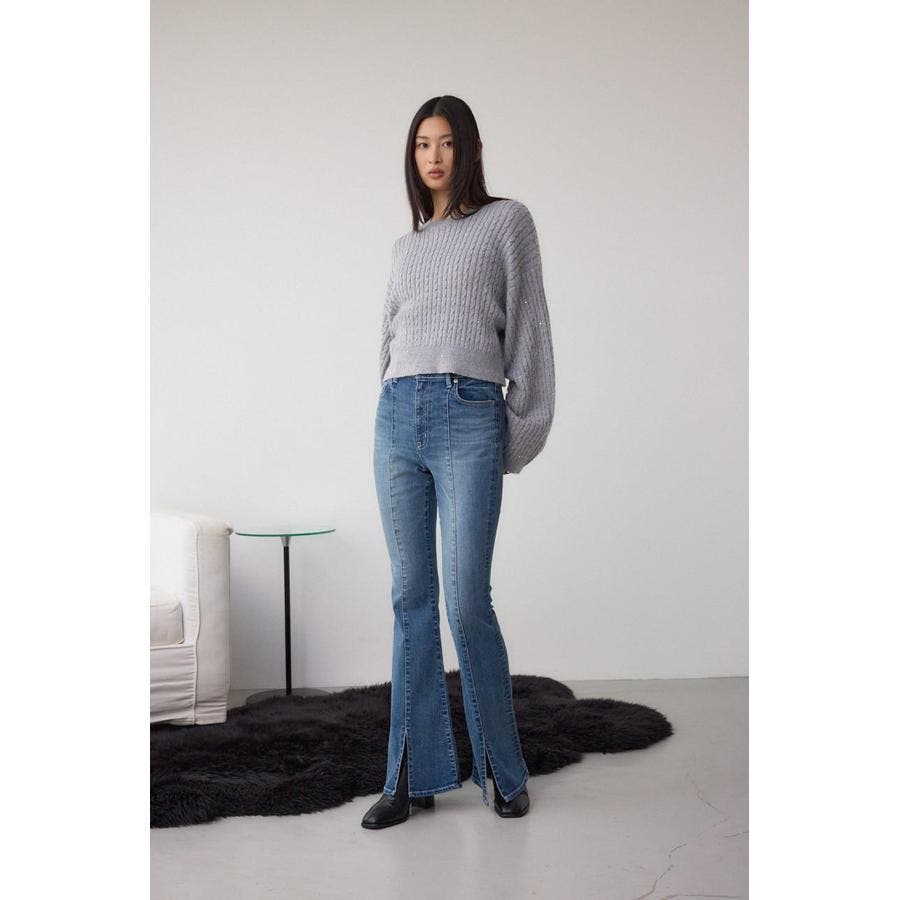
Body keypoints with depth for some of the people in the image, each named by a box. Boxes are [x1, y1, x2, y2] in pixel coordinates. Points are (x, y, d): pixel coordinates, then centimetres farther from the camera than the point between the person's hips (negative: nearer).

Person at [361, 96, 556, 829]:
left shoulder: (507, 221, 8)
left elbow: (528, 327, 4)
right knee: (411, 598, 3)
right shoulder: (405, 247, 21)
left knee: (467, 602, -10)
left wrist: (524, 428, 0)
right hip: (397, 417, 5)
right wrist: (397, 405, 15)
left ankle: (501, 768, 7)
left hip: (469, 417, -5)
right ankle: (415, 775, 9)